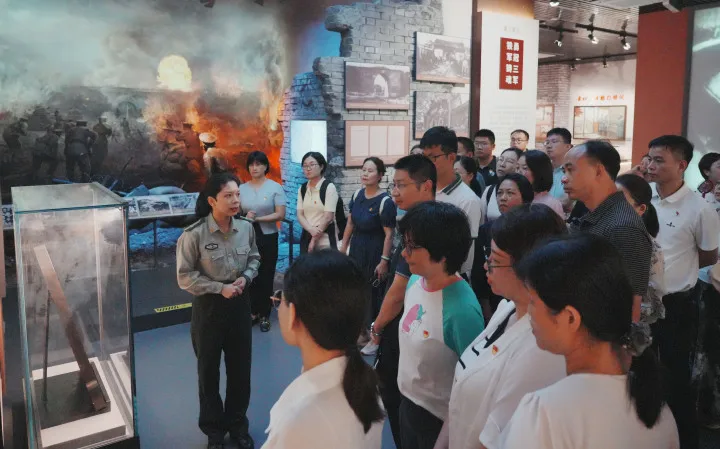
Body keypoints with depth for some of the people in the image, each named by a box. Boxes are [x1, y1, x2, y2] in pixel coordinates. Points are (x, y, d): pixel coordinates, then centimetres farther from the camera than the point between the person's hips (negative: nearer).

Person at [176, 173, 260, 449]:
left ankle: (238, 425, 40)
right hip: (209, 307, -3)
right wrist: (220, 288, -20)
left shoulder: (246, 227, -8)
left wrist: (246, 277, -11)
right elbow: (185, 277, -14)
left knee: (240, 368, 16)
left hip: (240, 305, 4)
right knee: (209, 371, 15)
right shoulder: (194, 235, -21)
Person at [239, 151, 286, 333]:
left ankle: (264, 315, 17)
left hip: (268, 238, -2)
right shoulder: (242, 188, 4)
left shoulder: (275, 187, -6)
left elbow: (280, 215, -12)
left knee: (266, 277, 5)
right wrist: (245, 218, -12)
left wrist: (257, 219, -18)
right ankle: (253, 312, 19)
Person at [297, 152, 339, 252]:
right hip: (306, 237, 5)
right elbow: (300, 215, 2)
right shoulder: (302, 189, 7)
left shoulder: (329, 187, -8)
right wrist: (311, 230, -18)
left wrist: (314, 240, -10)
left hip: (325, 240, -5)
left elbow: (328, 217, -13)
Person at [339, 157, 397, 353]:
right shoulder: (357, 195, 1)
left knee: (373, 293, 5)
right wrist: (343, 247, 11)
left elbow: (389, 234, -18)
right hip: (356, 249, 6)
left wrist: (384, 261, -20)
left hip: (374, 252, -6)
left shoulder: (385, 201, -18)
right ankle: (363, 332, 30)